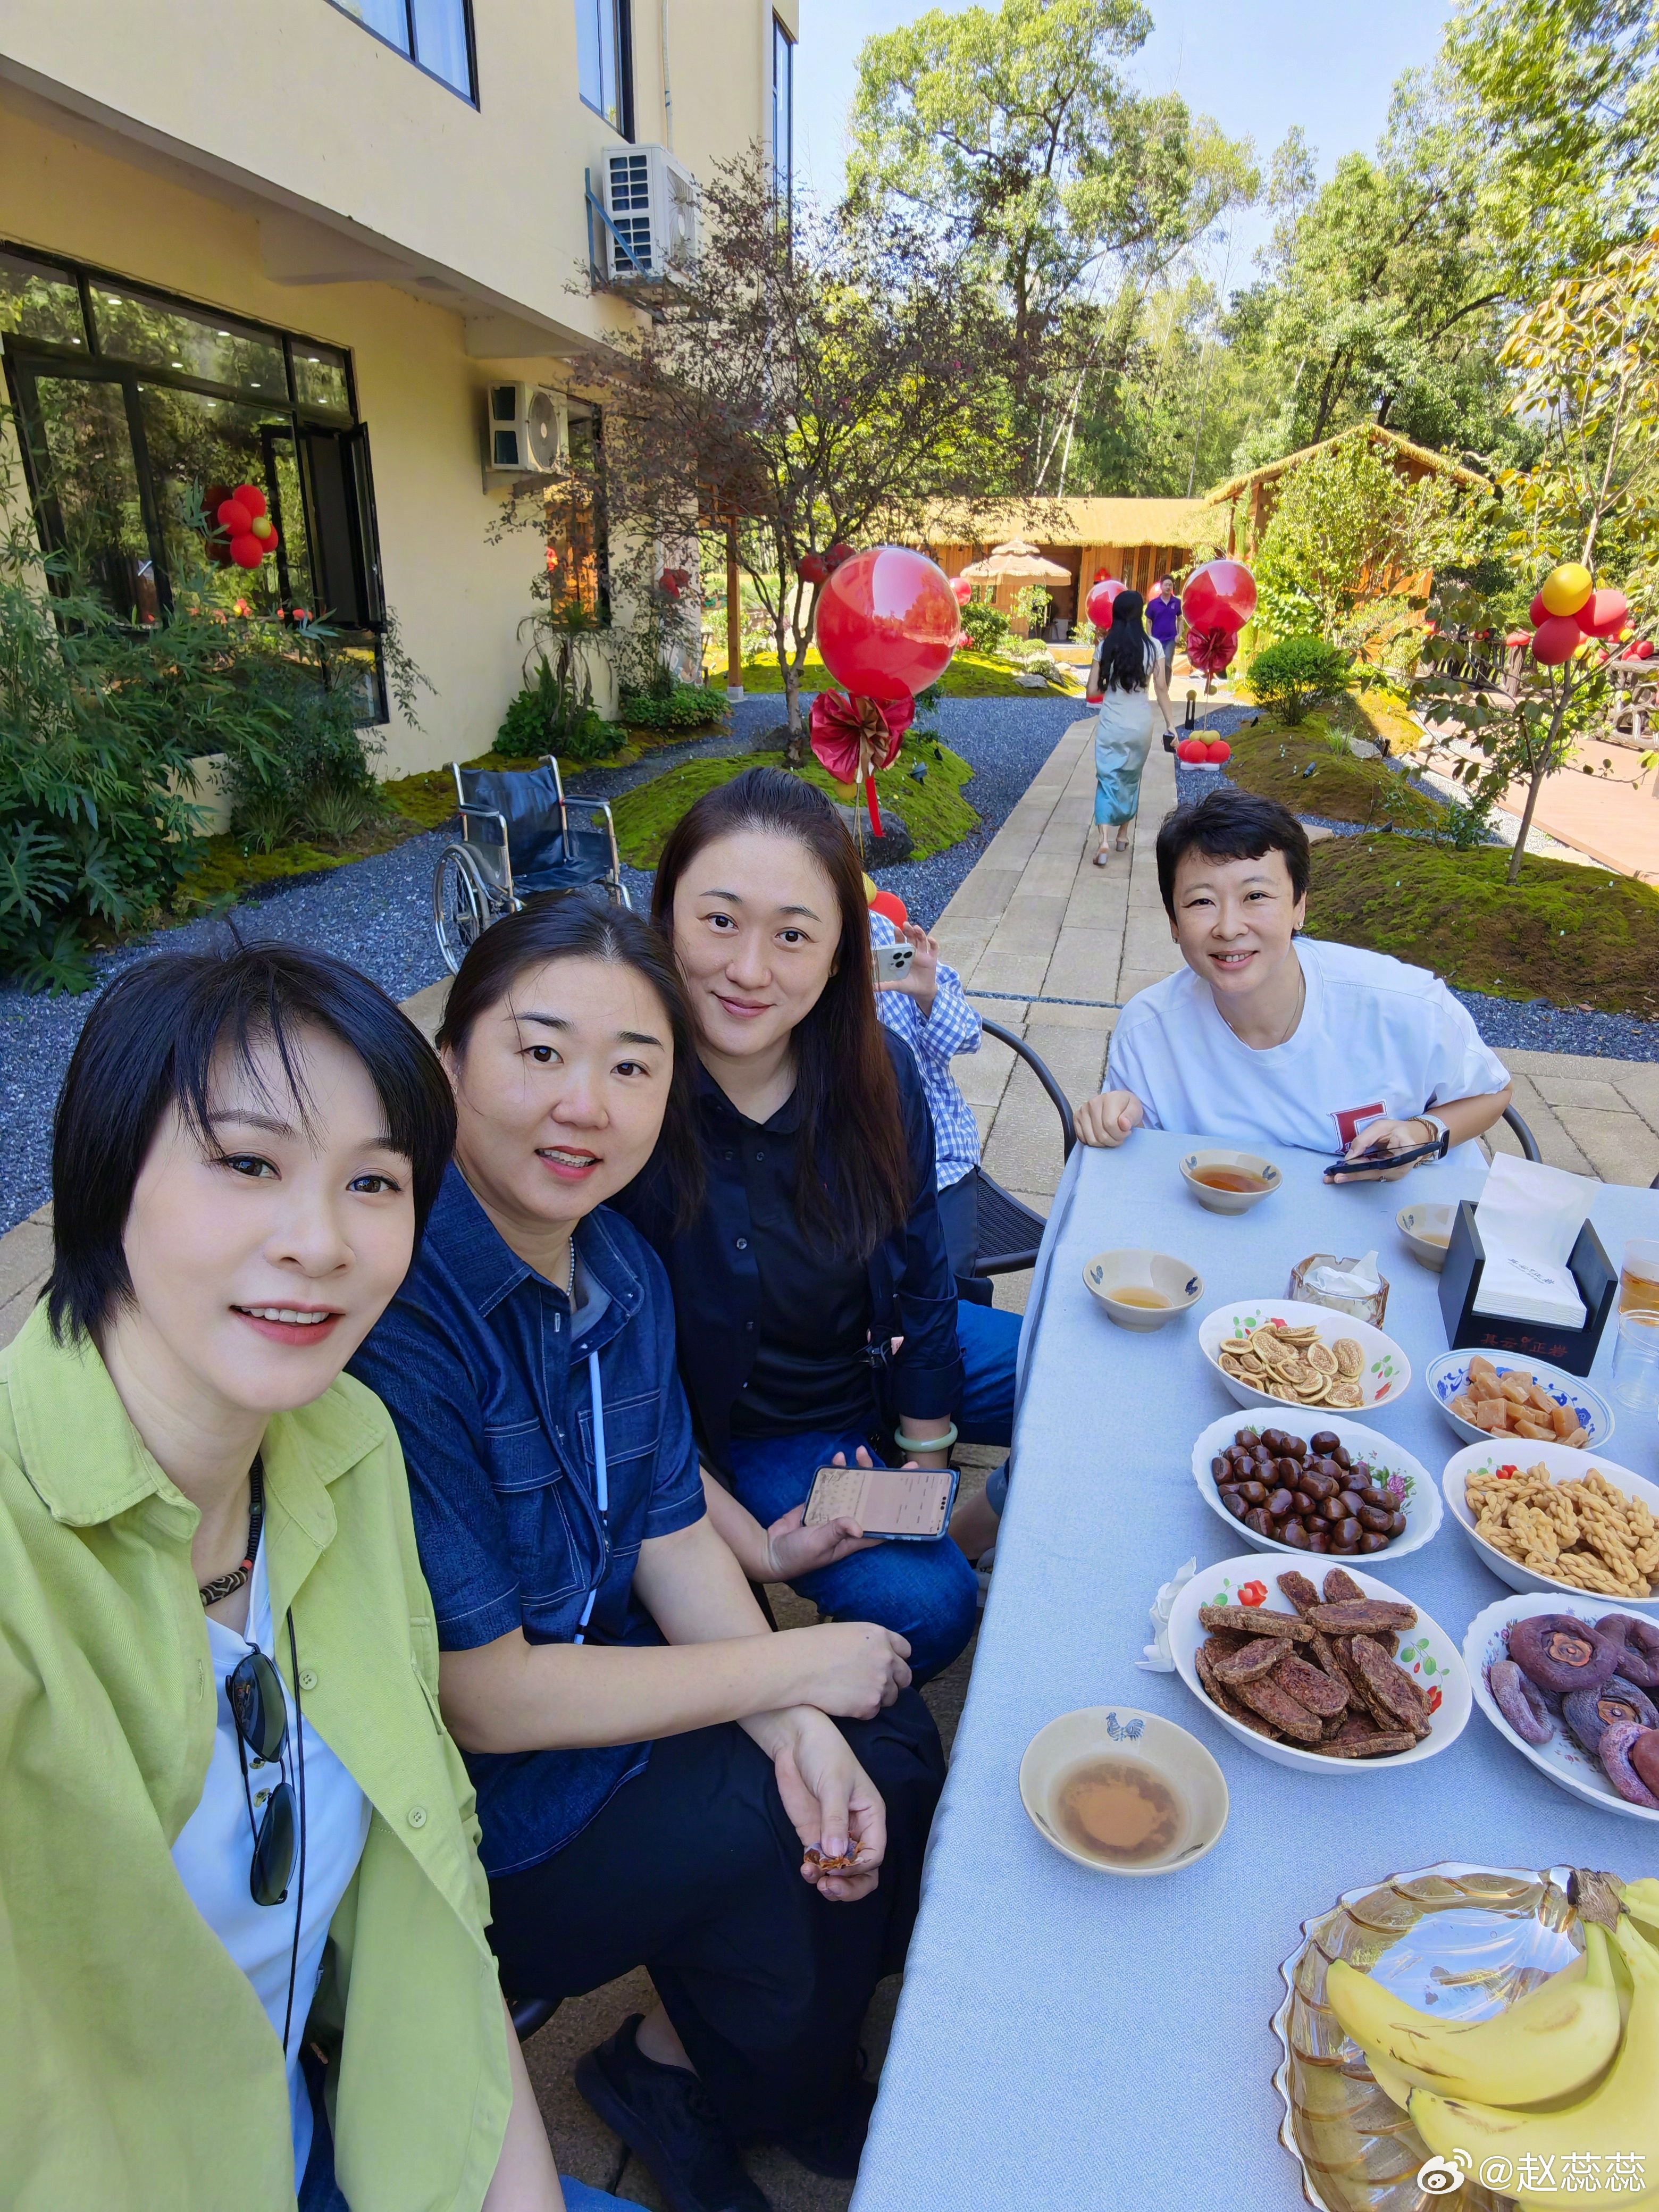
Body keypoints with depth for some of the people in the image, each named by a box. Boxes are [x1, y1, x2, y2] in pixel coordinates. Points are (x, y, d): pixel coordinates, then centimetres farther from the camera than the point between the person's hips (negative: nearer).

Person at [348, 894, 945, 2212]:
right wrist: (792, 1668, -18)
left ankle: (684, 2050, 23)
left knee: (890, 1750, -2)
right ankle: (679, 2074, 21)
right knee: (768, 1835, -14)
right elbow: (482, 1700, -25)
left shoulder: (621, 1263, -6)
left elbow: (671, 1525, 0)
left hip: (593, 1690, 7)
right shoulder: (394, 1317, -31)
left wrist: (799, 1730, -14)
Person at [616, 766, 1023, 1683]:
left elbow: (918, 1274, -2)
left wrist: (927, 1465, 2)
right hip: (750, 1429, -4)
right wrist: (755, 1549, -21)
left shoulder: (876, 1073, -15)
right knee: (922, 1602, -21)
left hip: (889, 1361, 5)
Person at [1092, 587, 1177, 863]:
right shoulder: (1153, 647, -6)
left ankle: (1103, 842, -16)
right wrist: (1170, 725, 2)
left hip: (1111, 724, -1)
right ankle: (1123, 836, 30)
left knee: (1108, 779, 2)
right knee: (1131, 779, 19)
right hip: (1141, 724, 1)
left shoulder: (1106, 646, -6)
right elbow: (1161, 689, -5)